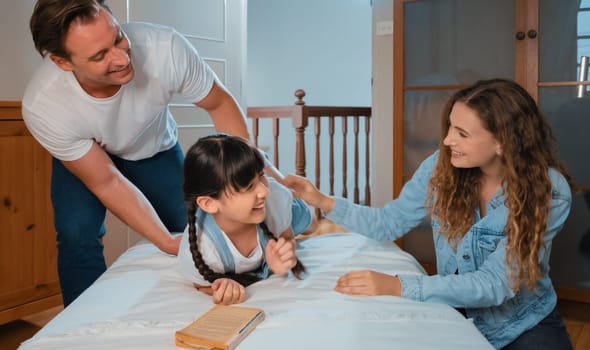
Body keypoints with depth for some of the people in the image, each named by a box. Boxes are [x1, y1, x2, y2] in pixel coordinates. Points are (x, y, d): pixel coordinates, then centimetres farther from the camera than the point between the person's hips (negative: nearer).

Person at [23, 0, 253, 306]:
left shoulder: (165, 47, -38)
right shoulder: (41, 107, -37)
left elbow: (220, 103, -20)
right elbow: (107, 183, -26)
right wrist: (168, 243, -31)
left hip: (156, 148, 2)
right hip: (82, 156, -1)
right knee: (77, 233, -22)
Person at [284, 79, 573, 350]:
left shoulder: (549, 191, -23)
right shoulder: (441, 165, -14)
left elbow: (495, 284, -28)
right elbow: (389, 222, -1)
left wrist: (398, 287, -38)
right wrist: (324, 202, -15)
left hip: (525, 325, -1)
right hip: (455, 313, 2)